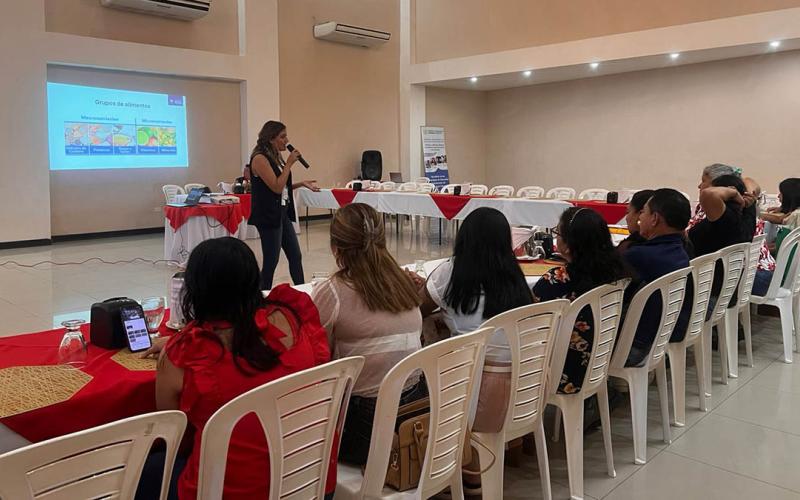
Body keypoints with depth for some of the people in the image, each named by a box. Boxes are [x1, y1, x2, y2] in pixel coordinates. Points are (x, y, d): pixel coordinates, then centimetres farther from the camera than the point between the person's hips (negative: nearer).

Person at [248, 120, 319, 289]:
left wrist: (302, 184, 8)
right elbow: (276, 187, -21)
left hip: (282, 213, 9)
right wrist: (289, 163, -15)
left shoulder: (275, 156, 12)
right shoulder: (260, 158, -14)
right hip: (268, 216, -9)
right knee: (271, 260, -2)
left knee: (295, 256, 10)